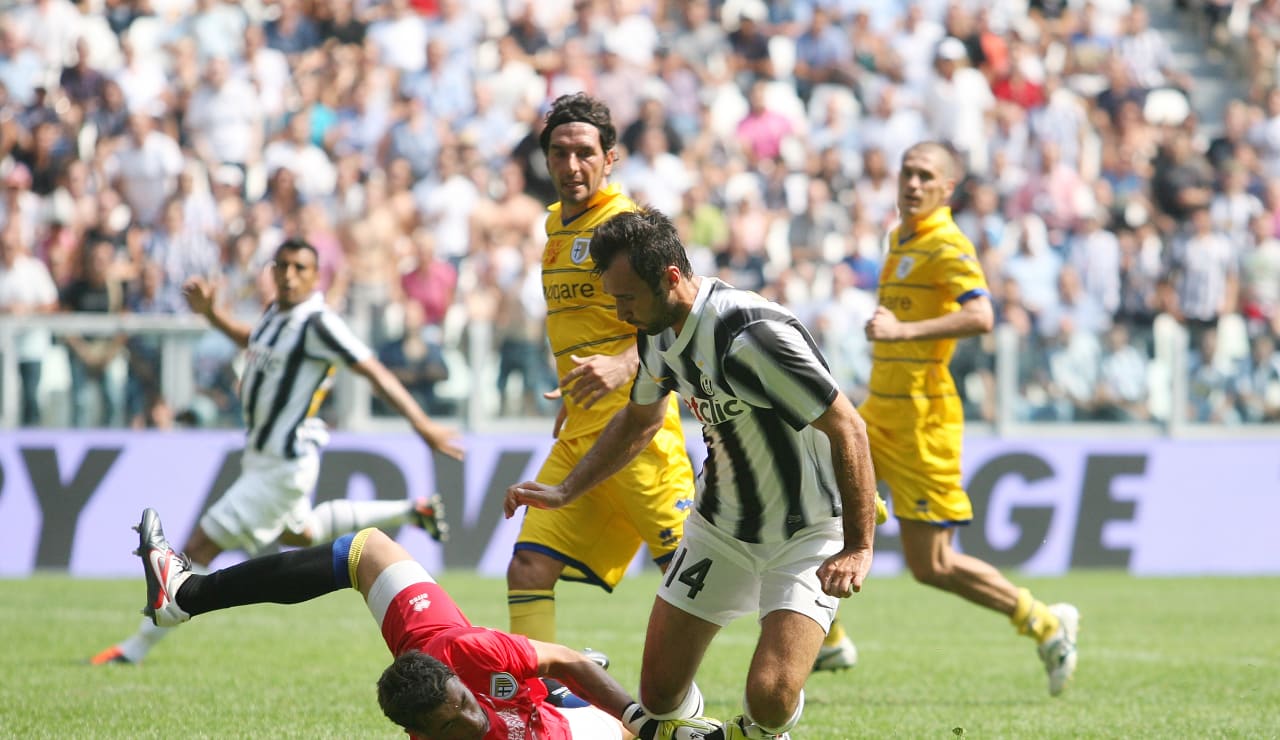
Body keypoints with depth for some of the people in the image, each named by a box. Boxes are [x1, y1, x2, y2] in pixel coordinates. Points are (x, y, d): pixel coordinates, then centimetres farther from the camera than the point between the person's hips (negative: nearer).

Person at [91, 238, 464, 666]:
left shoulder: (318, 324, -21)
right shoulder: (277, 314, 5)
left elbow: (374, 372, -24)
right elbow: (252, 341, 28)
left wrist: (421, 424, -30)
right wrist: (210, 312, 14)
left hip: (283, 466, -10)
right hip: (262, 455, 10)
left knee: (201, 547, -10)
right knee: (298, 534, 34)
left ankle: (137, 647, -4)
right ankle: (412, 512, 37)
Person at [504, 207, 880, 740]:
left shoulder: (754, 335, -30)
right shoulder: (657, 333, -2)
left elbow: (848, 429, -26)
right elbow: (639, 421, 20)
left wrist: (859, 548, -28)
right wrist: (564, 491, 16)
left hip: (807, 534, -7)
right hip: (719, 529, 7)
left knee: (770, 697, -22)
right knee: (660, 693, 1)